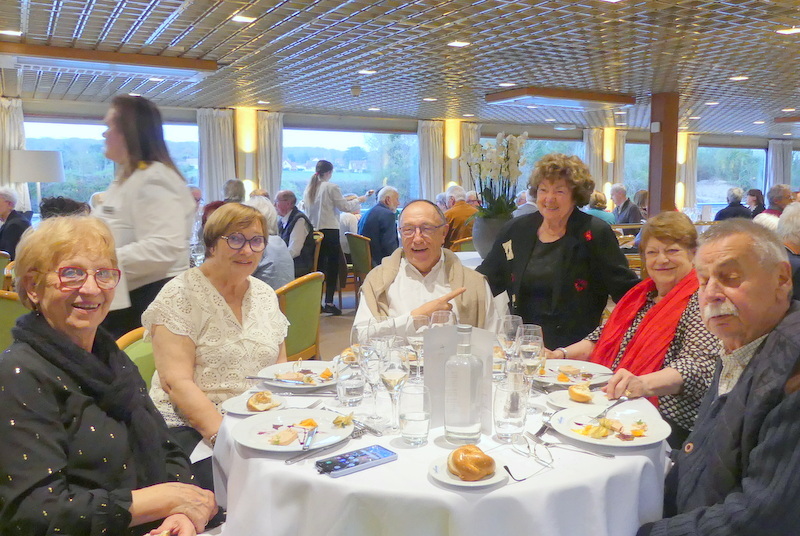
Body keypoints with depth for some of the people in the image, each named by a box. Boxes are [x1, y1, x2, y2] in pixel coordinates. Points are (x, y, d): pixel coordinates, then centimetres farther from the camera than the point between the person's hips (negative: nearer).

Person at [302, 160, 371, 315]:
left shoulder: (308, 188, 10)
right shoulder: (331, 187, -9)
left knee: (318, 266, 10)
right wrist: (359, 200, 5)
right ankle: (329, 303, -3)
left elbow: (304, 207, 15)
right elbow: (345, 207, -9)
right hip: (329, 231, -6)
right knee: (332, 266, 0)